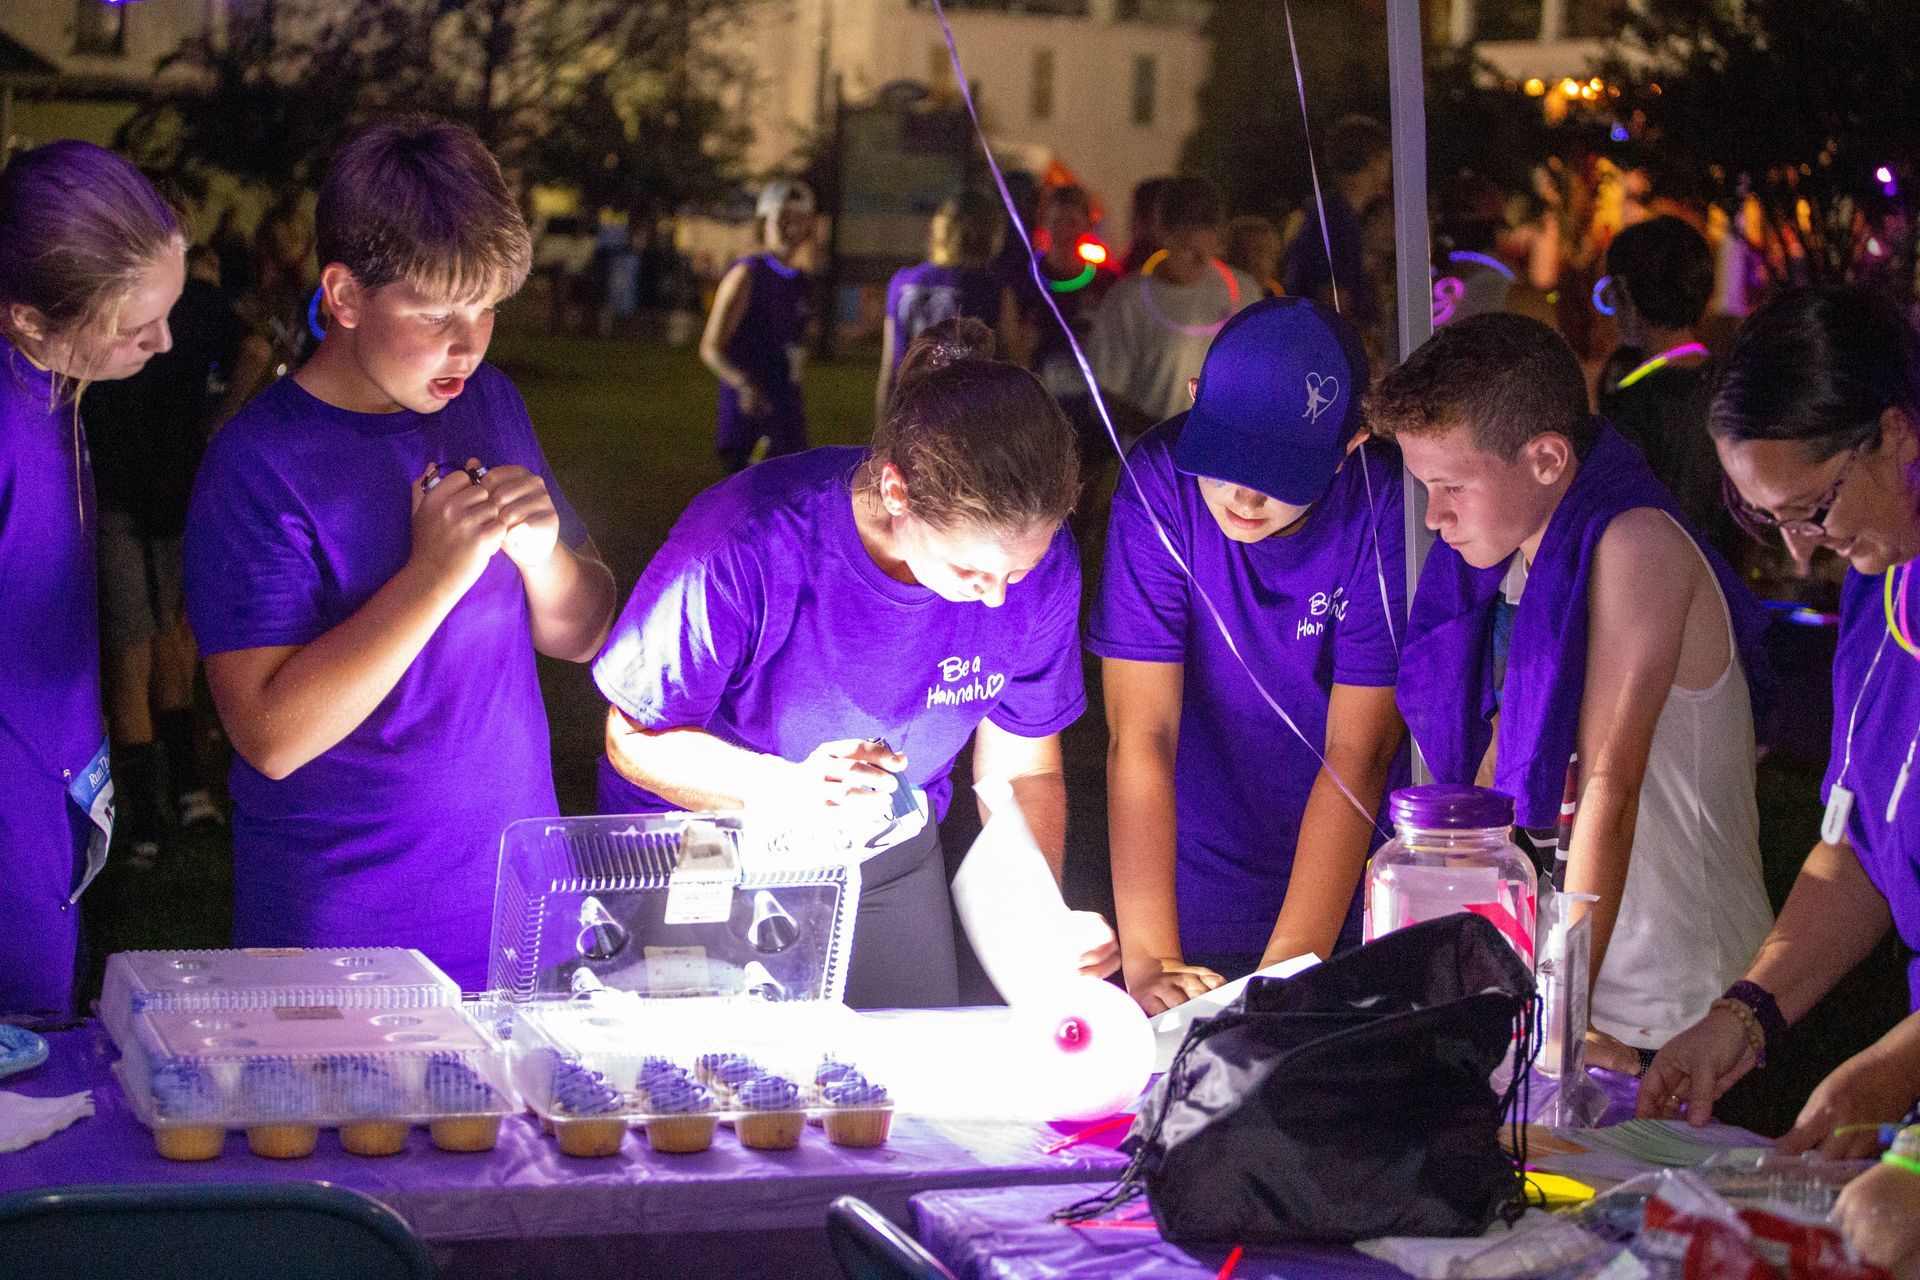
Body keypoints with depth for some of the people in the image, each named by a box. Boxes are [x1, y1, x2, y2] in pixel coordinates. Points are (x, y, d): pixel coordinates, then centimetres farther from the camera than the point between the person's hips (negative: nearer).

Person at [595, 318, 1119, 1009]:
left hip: (888, 864, 4)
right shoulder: (747, 546, -33)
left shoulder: (1038, 561, -20)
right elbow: (636, 740, -21)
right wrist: (792, 790, -37)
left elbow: (1022, 770, -6)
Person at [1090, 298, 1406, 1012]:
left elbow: (1357, 756, -19)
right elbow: (1142, 735, -22)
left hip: (1349, 897, 0)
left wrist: (1286, 969, -27)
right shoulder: (1162, 480, -19)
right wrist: (1150, 961, -30)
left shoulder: (1383, 506, -20)